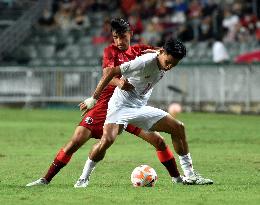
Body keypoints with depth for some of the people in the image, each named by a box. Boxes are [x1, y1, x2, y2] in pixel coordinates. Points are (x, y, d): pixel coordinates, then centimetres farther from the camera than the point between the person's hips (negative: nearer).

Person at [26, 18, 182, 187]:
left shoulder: (139, 50, 7)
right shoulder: (111, 51, -4)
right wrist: (119, 83, -45)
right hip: (108, 105, -3)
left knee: (158, 140, -5)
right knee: (76, 141, -11)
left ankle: (176, 178, 15)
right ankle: (46, 179, -5)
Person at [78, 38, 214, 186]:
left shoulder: (164, 66, -1)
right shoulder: (145, 62, -24)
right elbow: (111, 72, -24)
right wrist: (94, 98, -23)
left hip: (141, 108, 8)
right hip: (121, 106, -8)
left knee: (178, 128, 1)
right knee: (107, 140, -30)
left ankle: (190, 175, 8)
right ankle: (84, 178, -11)